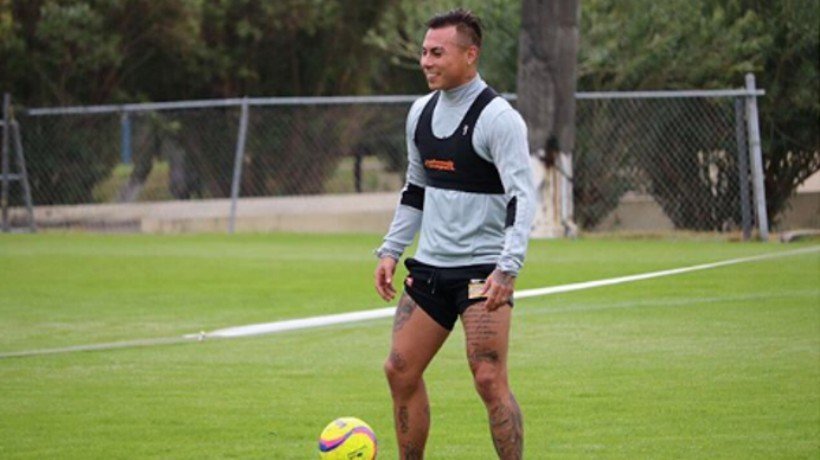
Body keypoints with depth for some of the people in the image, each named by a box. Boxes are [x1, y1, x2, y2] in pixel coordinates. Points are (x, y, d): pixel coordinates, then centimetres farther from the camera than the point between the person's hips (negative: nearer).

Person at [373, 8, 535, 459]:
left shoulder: (498, 117, -13)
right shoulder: (422, 111, 10)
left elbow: (521, 197, -19)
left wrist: (507, 269, -29)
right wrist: (390, 251, 14)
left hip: (482, 267, -7)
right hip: (429, 266, 8)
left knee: (489, 379, -14)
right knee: (400, 371, 5)